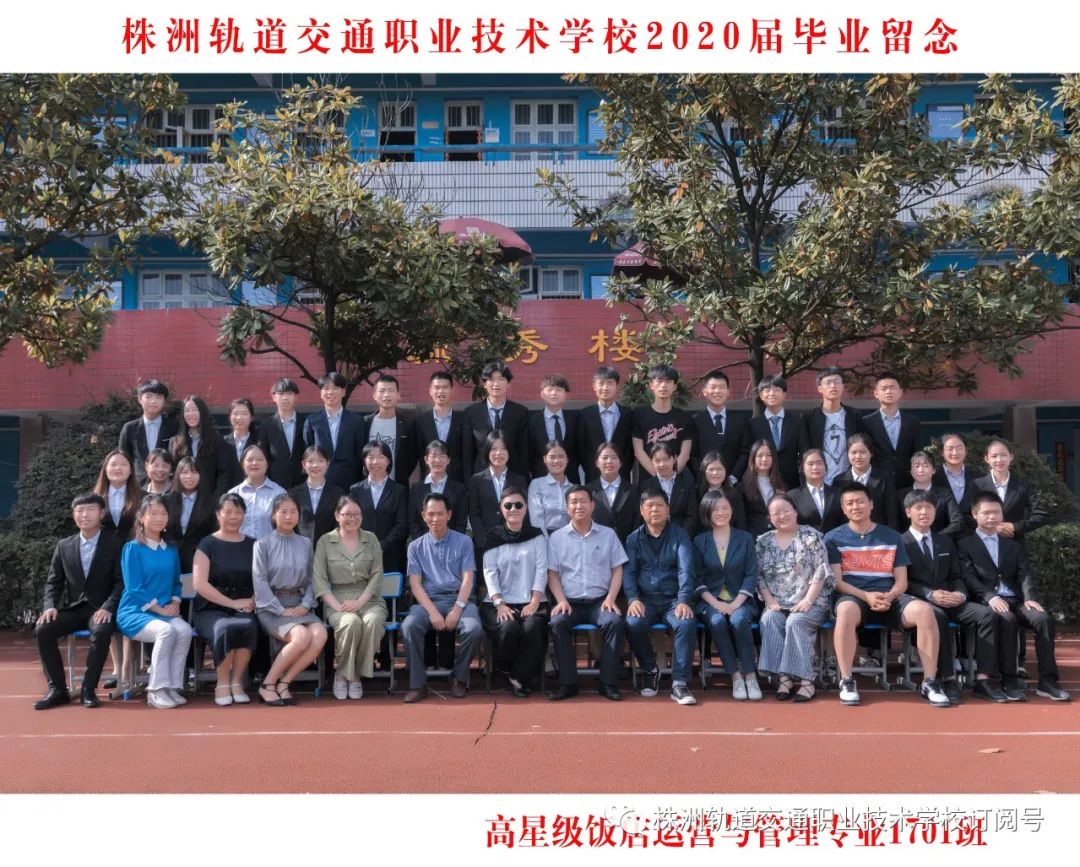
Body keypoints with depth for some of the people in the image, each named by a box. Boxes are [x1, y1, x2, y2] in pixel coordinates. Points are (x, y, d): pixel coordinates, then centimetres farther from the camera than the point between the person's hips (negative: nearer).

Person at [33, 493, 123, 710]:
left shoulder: (115, 544, 2)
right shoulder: (64, 546, 13)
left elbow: (121, 582, -5)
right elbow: (53, 582, 11)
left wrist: (108, 607, -20)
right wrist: (50, 606, -9)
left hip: (100, 609, -4)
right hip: (72, 608, 4)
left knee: (101, 631, -36)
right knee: (42, 630, -23)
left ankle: (89, 689, -21)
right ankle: (57, 689, -12)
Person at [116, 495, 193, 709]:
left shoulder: (171, 551, 14)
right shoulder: (132, 549, -2)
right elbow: (134, 588, -8)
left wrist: (174, 603, -1)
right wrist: (160, 609, -12)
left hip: (166, 612, 4)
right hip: (135, 612, -4)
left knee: (184, 630, -28)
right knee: (166, 630, -34)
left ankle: (172, 687, -20)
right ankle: (156, 691, -24)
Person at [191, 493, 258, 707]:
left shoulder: (252, 545, 11)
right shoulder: (208, 544, 2)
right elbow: (199, 584, -9)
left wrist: (252, 602, -11)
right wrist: (233, 603, -14)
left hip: (244, 609, 2)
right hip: (210, 609, -2)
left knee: (249, 625, -32)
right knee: (225, 628, -35)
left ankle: (237, 682, -16)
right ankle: (222, 684, -15)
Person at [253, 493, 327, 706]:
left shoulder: (305, 544, 13)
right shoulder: (263, 544, 2)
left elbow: (310, 579, 12)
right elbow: (260, 582, -5)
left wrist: (305, 605, -6)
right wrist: (281, 610, -13)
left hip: (298, 605, 4)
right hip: (272, 606, -4)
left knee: (320, 634, -26)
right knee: (301, 636, -31)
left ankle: (283, 683, -13)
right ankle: (267, 685, -12)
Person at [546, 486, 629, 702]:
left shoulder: (608, 534, 10)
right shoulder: (556, 537, 9)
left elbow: (617, 570, 8)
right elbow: (552, 573, 6)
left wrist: (610, 598, -7)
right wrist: (561, 600, -9)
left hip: (599, 601, 0)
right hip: (570, 602, 0)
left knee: (614, 622, -30)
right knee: (557, 623, -30)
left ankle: (608, 682, -19)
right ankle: (568, 682, -20)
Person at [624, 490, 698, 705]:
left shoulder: (679, 535, 5)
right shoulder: (634, 538, 11)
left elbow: (686, 569, -8)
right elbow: (628, 571, 2)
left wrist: (684, 601, -24)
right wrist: (633, 599, -17)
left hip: (673, 599, -1)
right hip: (645, 599, 1)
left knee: (687, 623, -32)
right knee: (633, 624, -30)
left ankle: (680, 684, -24)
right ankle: (650, 670, -3)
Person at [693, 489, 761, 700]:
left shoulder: (745, 538, 10)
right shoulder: (699, 541, 9)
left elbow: (751, 575, 3)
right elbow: (698, 580, 3)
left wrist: (736, 603, -12)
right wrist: (716, 604, -13)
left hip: (740, 600, 0)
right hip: (710, 601, 0)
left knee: (739, 620, -32)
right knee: (717, 622, -32)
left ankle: (750, 675, -22)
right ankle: (735, 676, -23)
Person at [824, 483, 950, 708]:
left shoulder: (892, 537, 15)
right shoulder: (833, 538, 7)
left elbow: (901, 581, 10)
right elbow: (836, 580, -1)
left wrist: (888, 597, -12)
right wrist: (866, 596, -17)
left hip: (889, 598, 3)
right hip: (853, 596, -2)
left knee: (924, 610, -28)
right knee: (846, 611, -40)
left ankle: (930, 682, -18)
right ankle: (846, 681, -29)